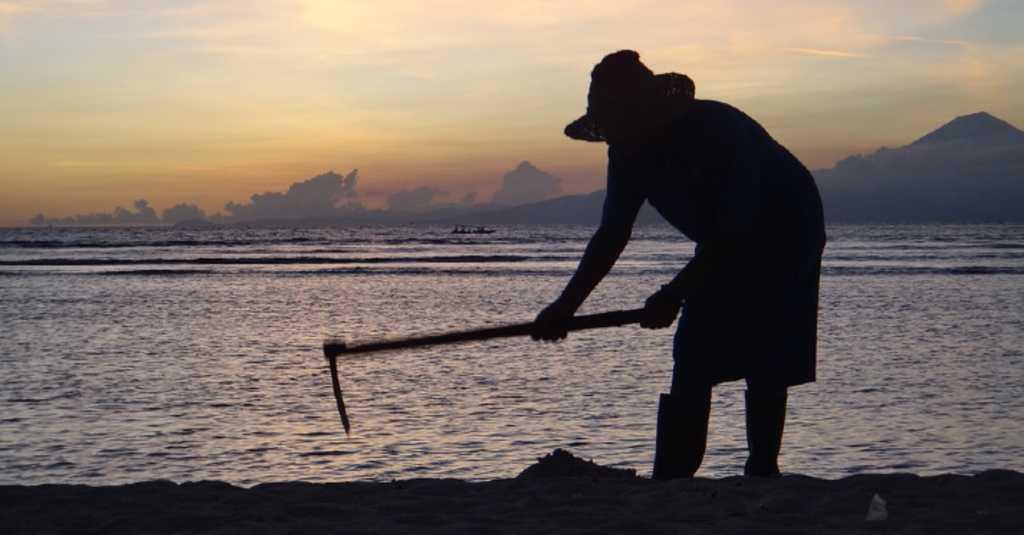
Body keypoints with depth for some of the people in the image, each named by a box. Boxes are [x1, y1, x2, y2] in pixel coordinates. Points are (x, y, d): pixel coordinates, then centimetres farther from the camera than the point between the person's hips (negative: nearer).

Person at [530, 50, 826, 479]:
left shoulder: (717, 131, -33)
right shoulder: (630, 152, -11)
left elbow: (733, 232, -33)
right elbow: (612, 234, -3)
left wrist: (675, 294, -35)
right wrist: (567, 305, -10)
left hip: (785, 237, -7)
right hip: (726, 246, 7)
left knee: (765, 365, -16)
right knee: (691, 362, -2)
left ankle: (762, 474, -9)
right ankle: (671, 483, -1)